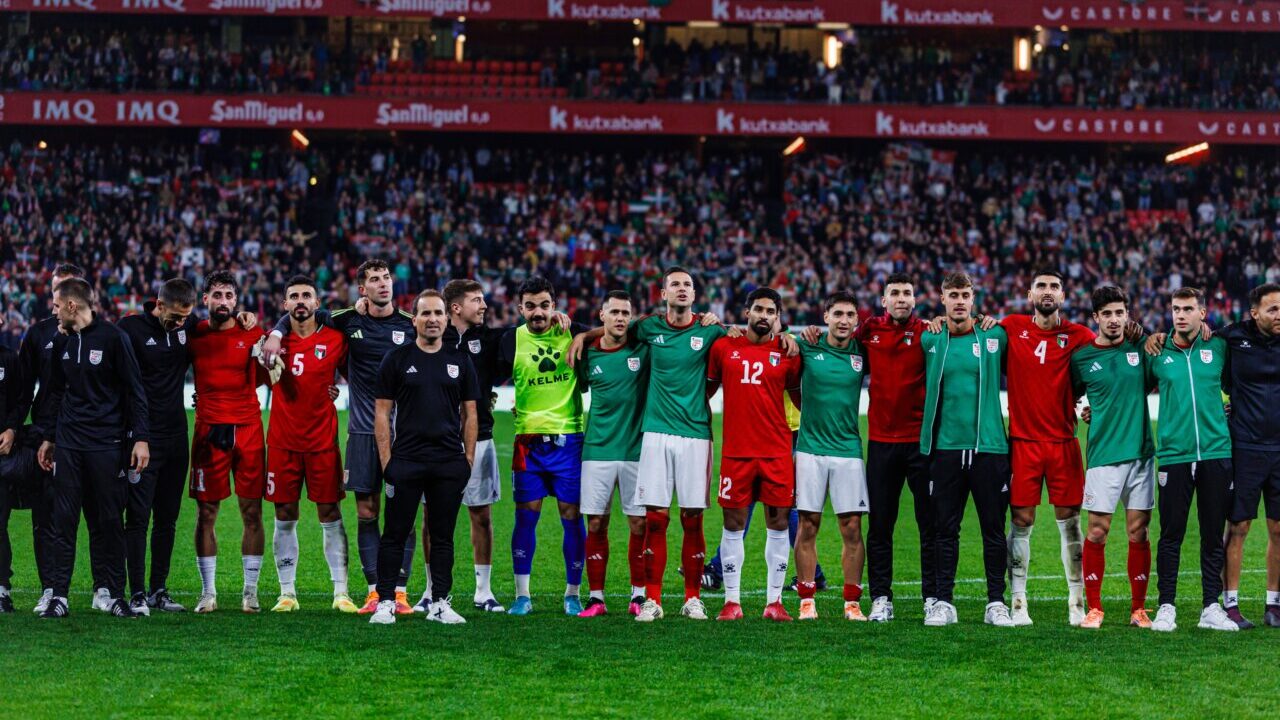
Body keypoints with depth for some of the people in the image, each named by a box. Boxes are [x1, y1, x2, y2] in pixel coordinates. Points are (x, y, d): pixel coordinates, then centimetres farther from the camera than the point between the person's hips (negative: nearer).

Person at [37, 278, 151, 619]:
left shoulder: (113, 337, -6)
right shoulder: (63, 342, 11)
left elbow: (135, 391, -6)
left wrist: (140, 438, -11)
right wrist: (49, 438, 18)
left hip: (107, 445, -5)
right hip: (68, 445, 5)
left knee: (111, 522, 1)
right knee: (64, 520, 2)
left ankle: (116, 596, 9)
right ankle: (59, 596, 6)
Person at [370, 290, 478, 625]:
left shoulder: (460, 361, 9)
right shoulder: (397, 359, 2)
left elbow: (469, 414, 12)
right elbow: (382, 412, 2)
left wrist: (469, 459, 4)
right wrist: (386, 459, -5)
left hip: (449, 463, 2)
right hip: (406, 461, -2)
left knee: (443, 537, 7)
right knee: (395, 534, 0)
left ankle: (440, 603, 13)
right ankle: (385, 602, 6)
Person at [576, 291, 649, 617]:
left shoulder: (643, 349, -1)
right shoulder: (588, 354, 4)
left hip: (636, 449, -1)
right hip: (597, 449, 1)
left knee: (639, 523, 2)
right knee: (595, 524, 1)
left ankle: (638, 596, 13)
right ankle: (596, 598, 9)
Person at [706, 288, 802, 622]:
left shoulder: (787, 353, 5)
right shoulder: (723, 347, 5)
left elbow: (800, 398, 14)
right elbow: (706, 390, 15)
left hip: (778, 452, 0)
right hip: (735, 450, 0)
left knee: (778, 523, 2)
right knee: (733, 524, 2)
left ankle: (774, 602, 8)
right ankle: (732, 601, 9)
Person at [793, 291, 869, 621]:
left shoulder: (863, 353, 3)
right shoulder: (806, 347, 1)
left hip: (848, 449, 1)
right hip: (810, 448, -1)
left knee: (852, 528, -2)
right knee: (807, 525, 1)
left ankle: (852, 603, 4)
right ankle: (806, 600, 8)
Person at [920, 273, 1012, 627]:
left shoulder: (995, 337, 4)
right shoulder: (929, 341, 5)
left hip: (989, 447, 0)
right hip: (945, 448, 1)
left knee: (994, 529, 3)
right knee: (946, 529, 5)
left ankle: (996, 602, 10)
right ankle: (943, 602, 10)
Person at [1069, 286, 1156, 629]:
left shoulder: (1140, 349, 6)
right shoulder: (1082, 358, 3)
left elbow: (1153, 385, 20)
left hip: (1140, 453, 2)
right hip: (1103, 455, -2)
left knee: (1138, 533, 3)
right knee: (1097, 531, -4)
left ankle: (1139, 608, 11)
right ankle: (1093, 608, 5)